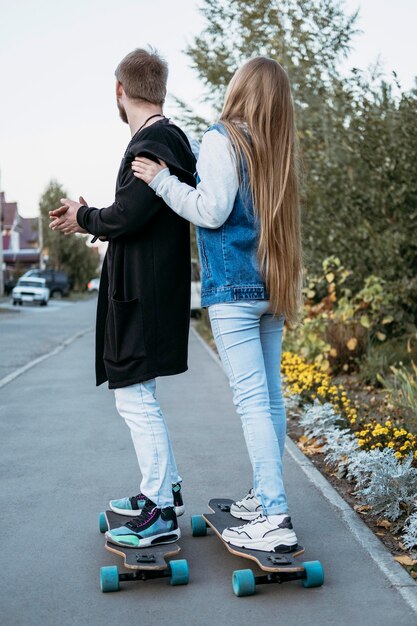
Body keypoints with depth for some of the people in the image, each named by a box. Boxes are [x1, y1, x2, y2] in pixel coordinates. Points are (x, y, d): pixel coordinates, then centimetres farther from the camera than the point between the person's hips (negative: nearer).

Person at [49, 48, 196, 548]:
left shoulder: (153, 143, -15)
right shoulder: (167, 140, 16)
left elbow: (129, 215, -24)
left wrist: (85, 218, -5)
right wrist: (90, 220, 11)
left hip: (144, 294, -10)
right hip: (141, 287, 10)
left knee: (135, 399, -4)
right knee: (136, 395, 18)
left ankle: (161, 514, 5)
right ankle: (164, 488, 30)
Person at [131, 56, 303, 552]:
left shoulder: (222, 139, -7)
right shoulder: (274, 147, 13)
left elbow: (212, 210, -13)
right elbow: (258, 210, 14)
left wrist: (162, 180, -6)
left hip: (233, 289, -7)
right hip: (271, 288, 7)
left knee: (252, 401, -8)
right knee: (269, 396, 12)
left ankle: (276, 520, -7)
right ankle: (266, 497, 22)